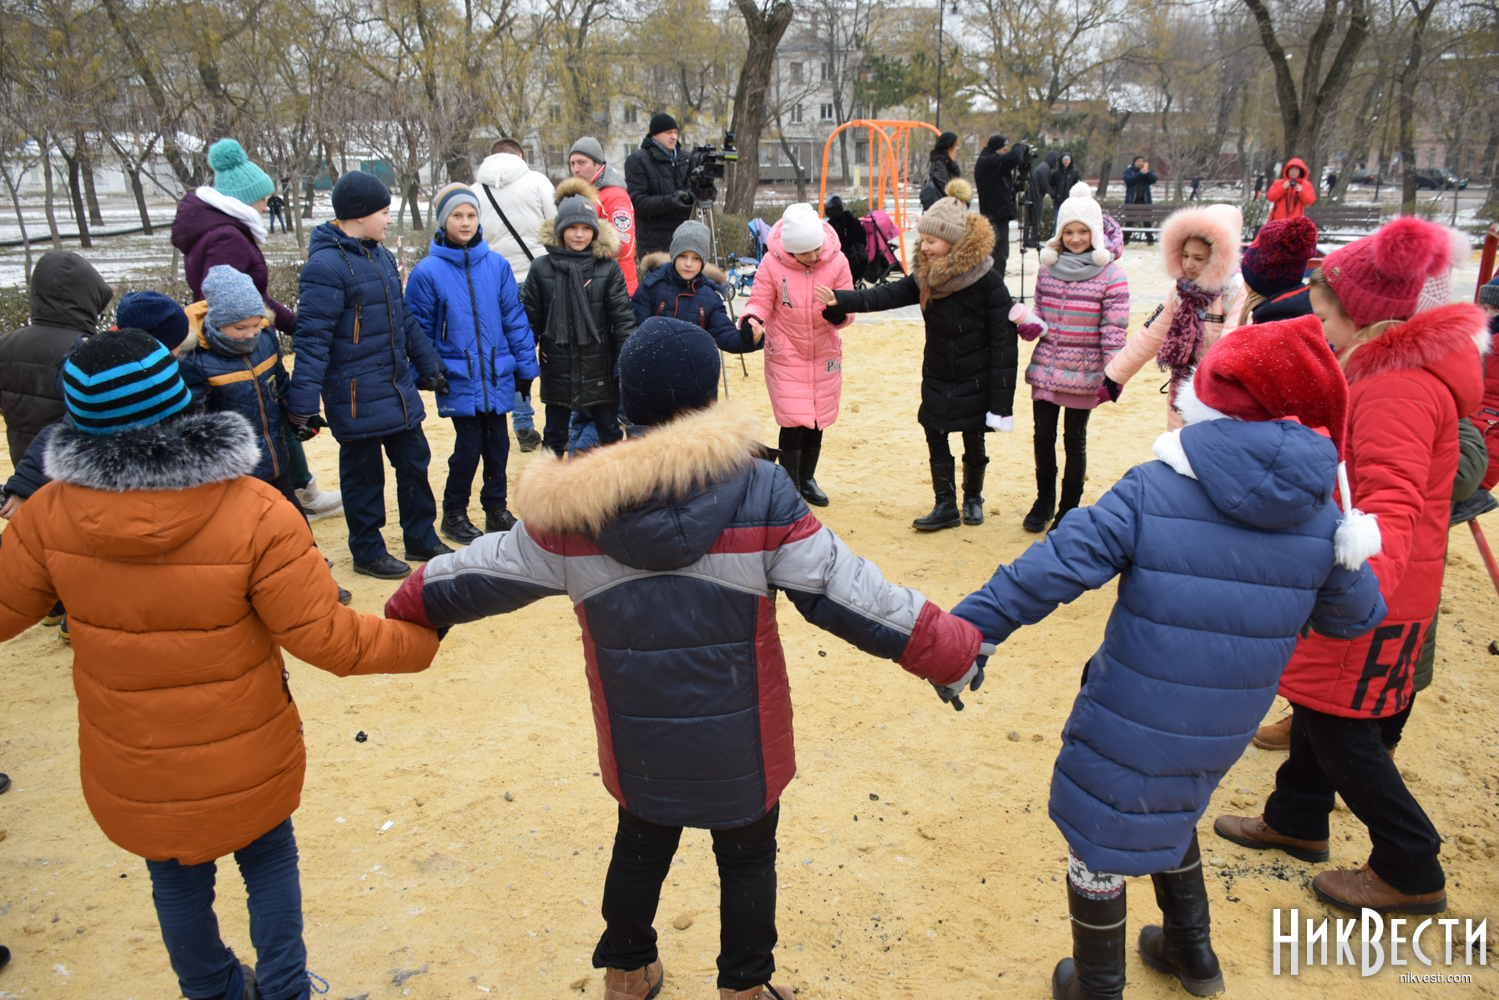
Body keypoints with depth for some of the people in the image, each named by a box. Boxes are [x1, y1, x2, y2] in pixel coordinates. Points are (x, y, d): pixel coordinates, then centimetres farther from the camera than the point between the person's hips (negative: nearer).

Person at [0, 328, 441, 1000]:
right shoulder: (255, 514, -26)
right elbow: (325, 639, -24)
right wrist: (421, 639, -10)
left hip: (131, 776, 2)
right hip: (249, 765, -2)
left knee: (178, 883, 25)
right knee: (269, 862, 25)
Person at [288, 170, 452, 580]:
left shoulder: (381, 257, 10)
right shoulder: (326, 265, -17)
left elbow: (404, 318, 19)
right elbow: (312, 338, -20)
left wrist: (430, 366, 23)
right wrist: (302, 402, -22)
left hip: (399, 386, 8)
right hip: (356, 395, -8)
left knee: (414, 461, 14)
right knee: (363, 473, 6)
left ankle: (421, 540, 30)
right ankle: (367, 552, 22)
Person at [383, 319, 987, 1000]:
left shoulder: (576, 508, -13)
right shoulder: (759, 492, -20)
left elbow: (488, 573, 0)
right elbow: (843, 592, -17)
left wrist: (412, 609, 19)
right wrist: (949, 651, -7)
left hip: (638, 743, 2)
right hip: (741, 741, -2)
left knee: (639, 849, 26)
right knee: (747, 860, 21)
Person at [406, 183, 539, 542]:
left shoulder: (497, 265, 1)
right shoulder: (427, 272, -5)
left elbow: (514, 318, 5)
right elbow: (419, 330, 0)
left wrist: (525, 366, 6)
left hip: (497, 375, 3)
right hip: (458, 378, -3)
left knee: (498, 443, 10)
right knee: (469, 447, -1)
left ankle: (497, 508, 28)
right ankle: (453, 513, 19)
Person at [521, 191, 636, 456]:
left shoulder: (609, 268, -3)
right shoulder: (541, 268, -1)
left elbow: (623, 318, -3)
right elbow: (529, 316, 3)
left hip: (600, 369, -1)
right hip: (557, 370, 1)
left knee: (610, 432, 10)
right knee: (554, 435, 14)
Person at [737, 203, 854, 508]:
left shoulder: (837, 261, -10)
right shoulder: (772, 263, -15)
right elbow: (761, 302, -8)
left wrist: (838, 312, -28)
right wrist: (751, 320, -30)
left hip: (825, 353, 3)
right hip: (786, 354, -3)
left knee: (817, 419, 12)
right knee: (794, 421, -8)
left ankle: (807, 479, 31)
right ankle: (790, 486, 6)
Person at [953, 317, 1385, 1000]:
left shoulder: (1150, 492, -18)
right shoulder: (1323, 521, -6)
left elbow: (1053, 568, -22)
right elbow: (1353, 618, 9)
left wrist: (968, 626, -15)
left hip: (1128, 729, -5)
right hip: (1218, 737, 5)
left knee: (1096, 843, 16)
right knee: (1168, 815, 33)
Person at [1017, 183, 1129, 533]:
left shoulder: (1111, 273, -9)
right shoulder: (1048, 266, 5)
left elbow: (1115, 327, -9)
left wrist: (1113, 375, -12)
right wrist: (1031, 324, -8)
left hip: (1083, 373, -4)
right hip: (1045, 367, 4)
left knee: (1074, 439, 6)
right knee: (1043, 434, 9)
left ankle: (1068, 509, 21)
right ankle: (1044, 501, 28)